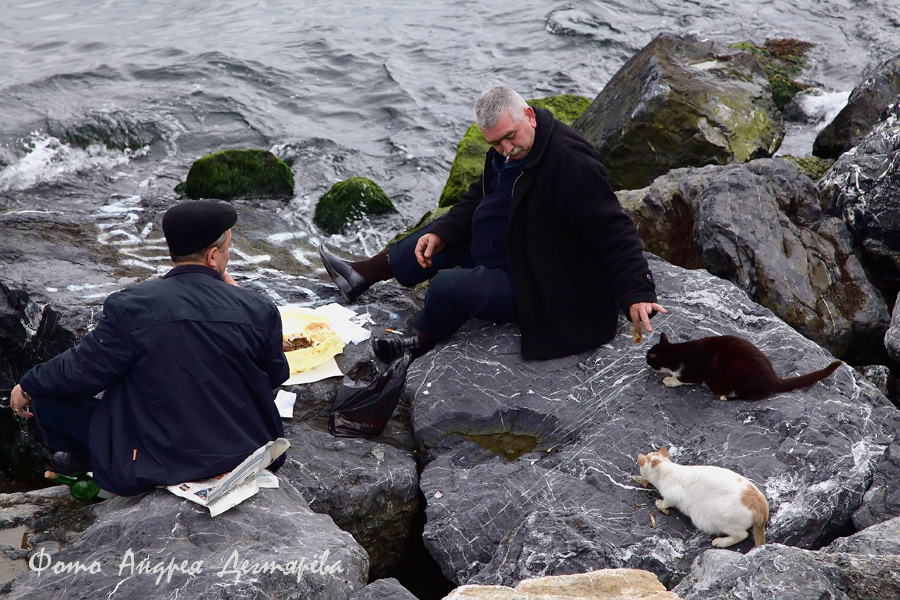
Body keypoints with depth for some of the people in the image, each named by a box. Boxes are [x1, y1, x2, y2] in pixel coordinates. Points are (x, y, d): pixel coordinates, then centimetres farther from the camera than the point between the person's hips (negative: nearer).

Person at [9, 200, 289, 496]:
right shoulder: (259, 311, -11)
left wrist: (27, 386, 13)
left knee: (49, 392, 9)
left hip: (160, 466, -4)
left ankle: (88, 458, 32)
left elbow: (82, 370, -8)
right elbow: (275, 377, 5)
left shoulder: (130, 307, -17)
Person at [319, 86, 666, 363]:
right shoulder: (507, 152, -3)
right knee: (438, 241, 17)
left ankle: (420, 348, 13)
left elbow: (613, 230, -34)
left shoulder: (571, 164, -32)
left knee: (446, 288, -18)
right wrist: (441, 234, -5)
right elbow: (479, 198, 10)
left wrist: (637, 294, -41)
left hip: (535, 284, -10)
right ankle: (361, 276, 32)